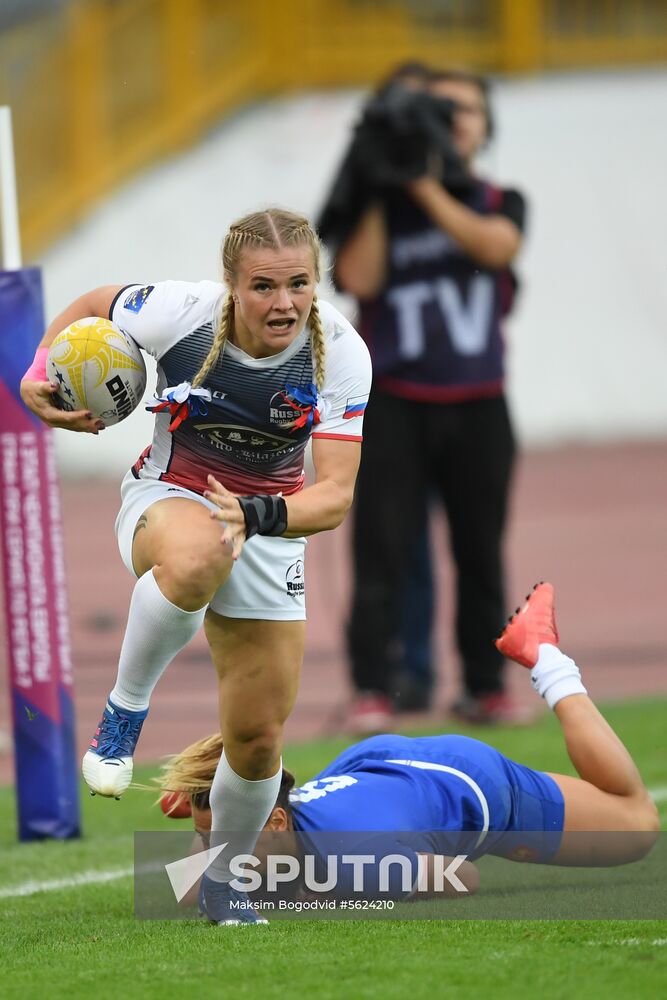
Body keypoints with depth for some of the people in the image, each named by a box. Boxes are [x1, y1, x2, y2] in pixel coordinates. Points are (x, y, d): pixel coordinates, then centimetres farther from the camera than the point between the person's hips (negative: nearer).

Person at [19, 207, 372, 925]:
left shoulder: (340, 354, -21)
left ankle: (222, 881, 31)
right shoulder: (179, 312, -23)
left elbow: (336, 496, -26)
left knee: (258, 739, 2)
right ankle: (125, 710, -21)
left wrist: (256, 514, -43)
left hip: (271, 524, 2)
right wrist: (39, 375, -13)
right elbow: (90, 306, 1)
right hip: (167, 499, -2)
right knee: (199, 557, -44)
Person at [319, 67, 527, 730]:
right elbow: (359, 278, -11)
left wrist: (424, 187, -14)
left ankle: (484, 687, 14)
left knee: (481, 554, 6)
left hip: (477, 408, 2)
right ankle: (371, 690, -7)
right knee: (381, 551, -8)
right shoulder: (380, 208, 5)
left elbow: (495, 246, -13)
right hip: (394, 405, -2)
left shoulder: (499, 203, 10)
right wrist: (381, 195, -9)